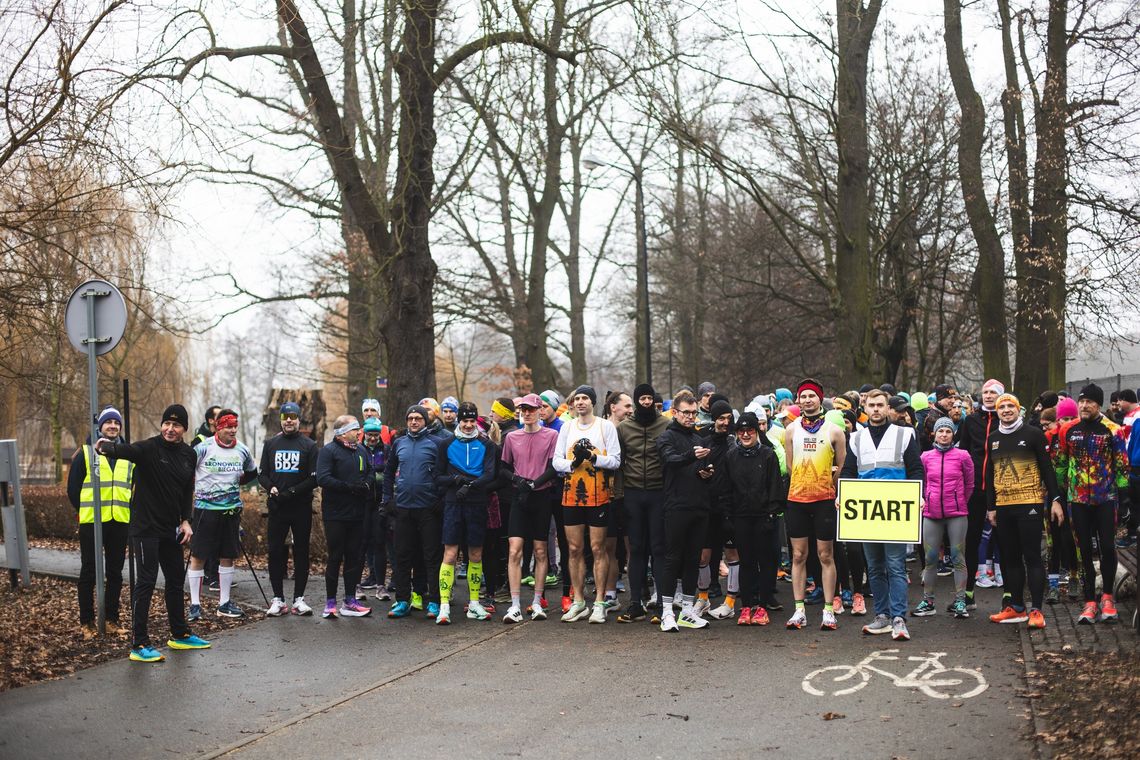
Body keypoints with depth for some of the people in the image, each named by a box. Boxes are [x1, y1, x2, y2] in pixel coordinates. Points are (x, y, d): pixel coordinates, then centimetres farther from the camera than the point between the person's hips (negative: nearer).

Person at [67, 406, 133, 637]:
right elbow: (73, 486, 3)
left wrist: (128, 508, 10)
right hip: (91, 521, -3)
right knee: (89, 572, 2)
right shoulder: (85, 452, 1)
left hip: (120, 521, 3)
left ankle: (111, 619, 16)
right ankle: (86, 622, 9)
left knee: (115, 572, 8)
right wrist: (83, 510, 5)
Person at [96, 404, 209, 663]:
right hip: (146, 527, -7)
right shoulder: (150, 448, -14)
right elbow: (127, 450, -36)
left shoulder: (189, 454, 5)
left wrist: (185, 520, 6)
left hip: (171, 528, 7)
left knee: (175, 581, 16)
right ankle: (139, 645, -4)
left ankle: (180, 635, 30)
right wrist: (107, 447, -58)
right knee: (146, 581, -8)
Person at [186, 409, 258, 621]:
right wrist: (197, 486, 2)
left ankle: (224, 604, 18)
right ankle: (195, 605, 7)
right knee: (198, 557, -1)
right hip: (205, 508, -4)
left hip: (231, 509, 4)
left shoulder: (242, 450, 4)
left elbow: (252, 474, 21)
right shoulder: (203, 448, -9)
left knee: (228, 556, 9)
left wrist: (236, 483, 10)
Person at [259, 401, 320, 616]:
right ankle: (278, 599, 10)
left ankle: (298, 599, 10)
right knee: (275, 552, 2)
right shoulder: (271, 444, 11)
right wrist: (271, 488, -8)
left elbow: (315, 478, -4)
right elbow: (262, 474, 12)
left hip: (302, 508, -2)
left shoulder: (309, 445, 2)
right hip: (277, 508, 2)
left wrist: (293, 491, -16)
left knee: (301, 552, 3)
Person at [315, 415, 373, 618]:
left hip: (356, 514, 6)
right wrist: (349, 487, -21)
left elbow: (370, 472, 20)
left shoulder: (361, 450, 13)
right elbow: (322, 478, -19)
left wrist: (366, 485, -3)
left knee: (355, 557, 8)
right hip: (335, 515, -6)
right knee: (335, 557, -1)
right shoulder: (328, 450, -9)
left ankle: (350, 601, 16)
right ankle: (330, 602, 8)